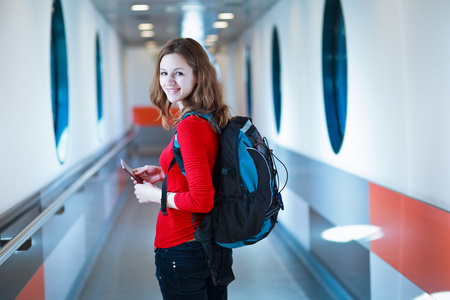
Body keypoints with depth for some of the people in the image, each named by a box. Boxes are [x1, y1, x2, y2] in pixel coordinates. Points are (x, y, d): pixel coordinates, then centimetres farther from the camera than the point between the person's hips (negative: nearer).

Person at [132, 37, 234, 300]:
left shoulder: (190, 125, -23)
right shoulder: (214, 120, 3)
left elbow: (201, 200, -26)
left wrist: (152, 194, -12)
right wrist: (165, 173, 10)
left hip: (183, 249, -8)